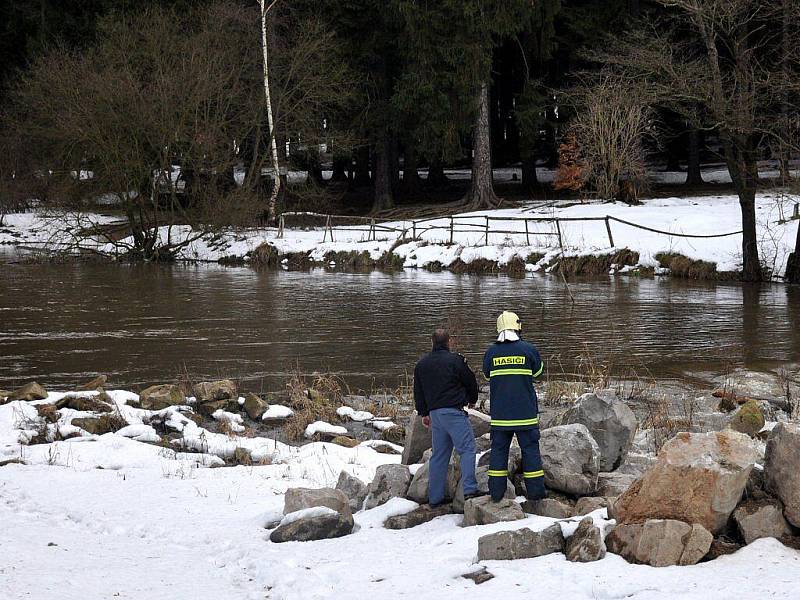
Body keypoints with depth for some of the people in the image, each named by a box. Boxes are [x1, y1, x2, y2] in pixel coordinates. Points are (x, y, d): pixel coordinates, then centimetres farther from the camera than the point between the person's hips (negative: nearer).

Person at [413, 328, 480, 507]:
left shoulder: (421, 364, 12)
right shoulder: (455, 360, -8)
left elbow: (418, 392, 18)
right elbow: (471, 381, 1)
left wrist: (424, 413, 26)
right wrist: (472, 400, 21)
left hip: (434, 412, 6)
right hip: (453, 410, -6)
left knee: (439, 455, 11)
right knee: (467, 448, -5)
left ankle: (435, 497, 11)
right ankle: (469, 489, -17)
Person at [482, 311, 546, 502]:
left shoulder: (491, 352, -1)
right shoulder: (528, 350, -6)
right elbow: (538, 371, 10)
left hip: (499, 413, 2)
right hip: (525, 413, -2)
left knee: (499, 450, 8)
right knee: (530, 449, 6)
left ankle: (496, 492, 7)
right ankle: (535, 490, 7)